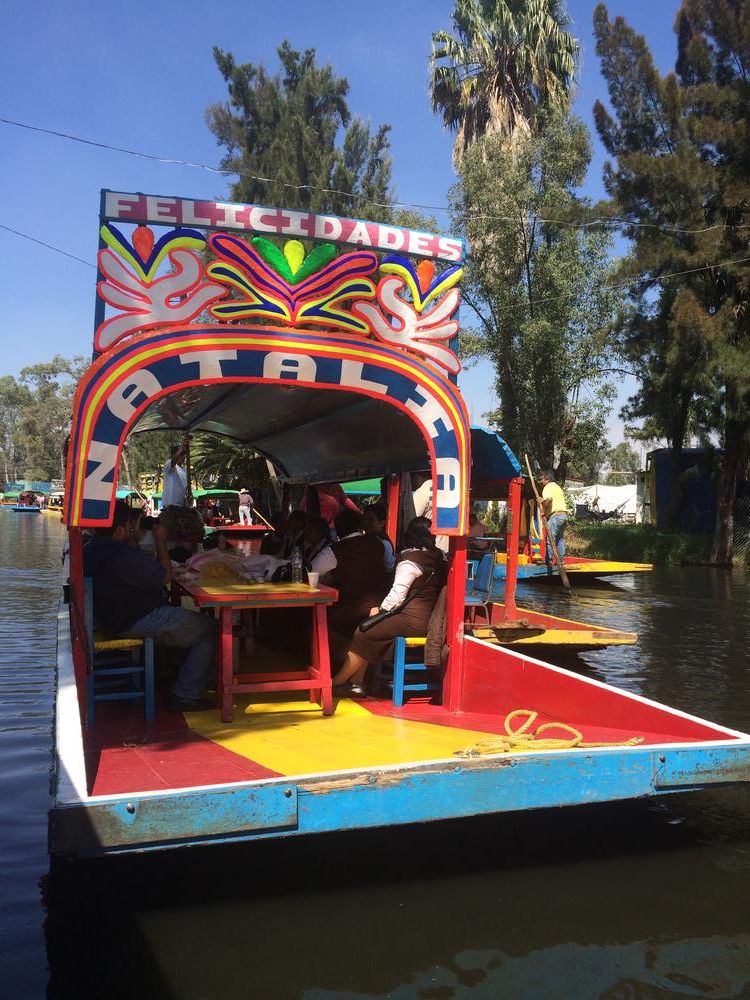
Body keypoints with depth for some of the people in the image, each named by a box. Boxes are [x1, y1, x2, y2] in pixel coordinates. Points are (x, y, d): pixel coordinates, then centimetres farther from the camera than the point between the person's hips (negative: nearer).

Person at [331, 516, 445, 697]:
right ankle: (356, 683, 5)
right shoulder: (436, 556, 11)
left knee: (362, 637, -4)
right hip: (425, 617, 9)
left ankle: (335, 682, 5)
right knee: (364, 629, 9)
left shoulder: (410, 560, -11)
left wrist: (380, 609, 3)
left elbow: (398, 593, -14)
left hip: (412, 619, -9)